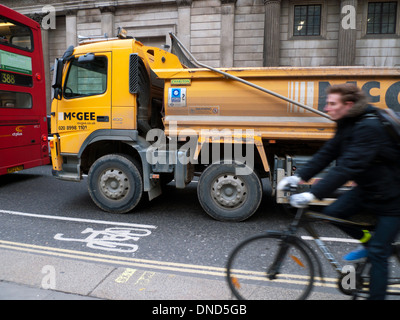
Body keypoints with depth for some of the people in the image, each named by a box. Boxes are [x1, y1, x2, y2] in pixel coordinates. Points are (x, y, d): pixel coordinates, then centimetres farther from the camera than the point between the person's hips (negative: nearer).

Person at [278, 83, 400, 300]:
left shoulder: (369, 128, -29)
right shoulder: (347, 124, 0)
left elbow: (348, 166, -38)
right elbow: (328, 153, -1)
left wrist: (313, 195, -41)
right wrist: (299, 177, -10)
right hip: (367, 188, 8)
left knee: (378, 253, -1)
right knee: (333, 212, -3)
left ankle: (376, 295, 16)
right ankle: (368, 244, 20)